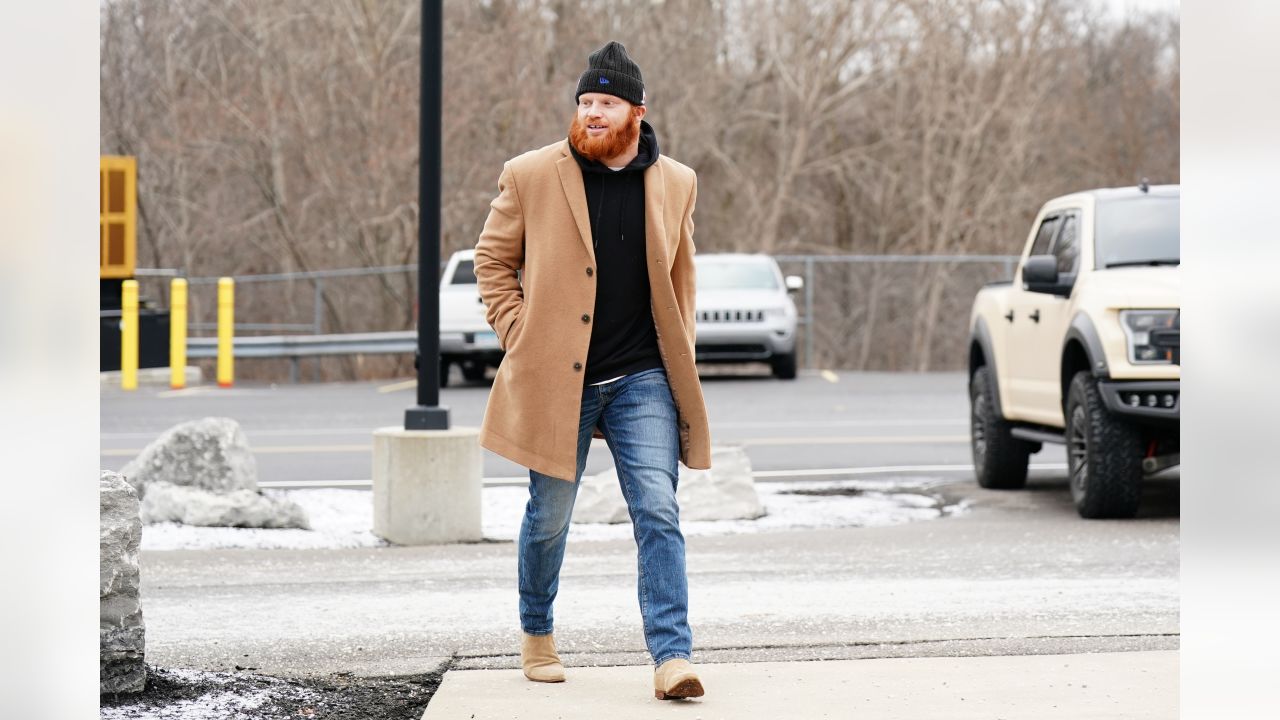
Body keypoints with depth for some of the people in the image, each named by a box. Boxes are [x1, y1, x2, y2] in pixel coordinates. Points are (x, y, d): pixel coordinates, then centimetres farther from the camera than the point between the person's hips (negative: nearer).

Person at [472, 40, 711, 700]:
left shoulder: (675, 183, 5)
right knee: (548, 518, 11)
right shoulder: (530, 176, -3)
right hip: (554, 377, -1)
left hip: (643, 379, 1)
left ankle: (671, 658, -13)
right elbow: (492, 259, 8)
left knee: (659, 514, -11)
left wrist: (682, 362, 12)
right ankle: (536, 634, 34)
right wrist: (518, 335, -3)